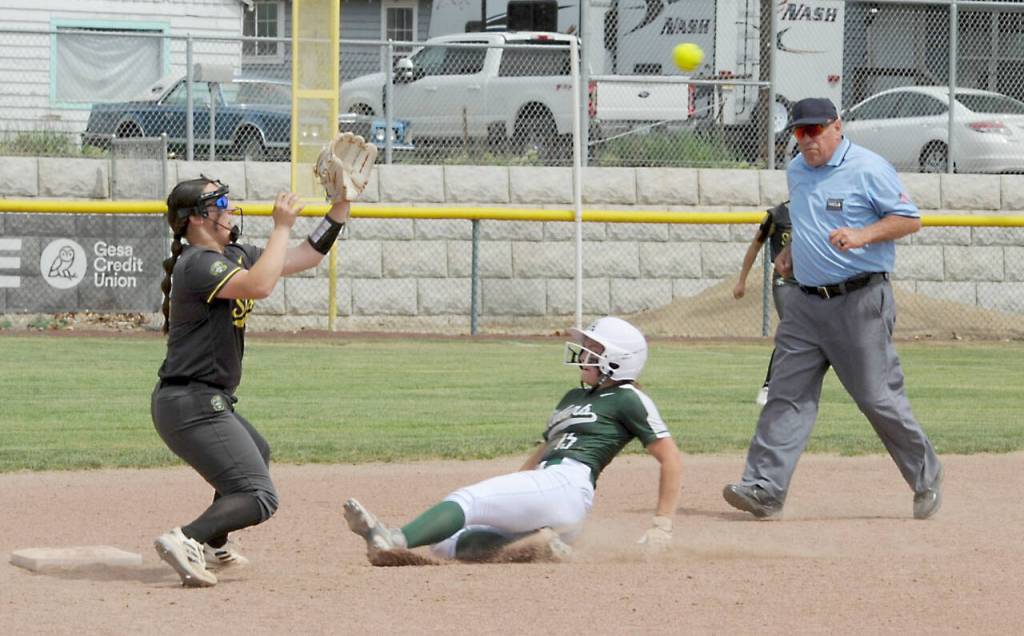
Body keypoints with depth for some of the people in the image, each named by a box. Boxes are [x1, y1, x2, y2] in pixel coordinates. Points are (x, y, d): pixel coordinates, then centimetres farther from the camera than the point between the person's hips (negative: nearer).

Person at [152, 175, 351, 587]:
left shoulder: (234, 256, 13)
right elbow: (259, 286, -35)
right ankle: (187, 541, -31)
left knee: (256, 455, 36)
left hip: (207, 403, 11)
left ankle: (213, 546, 38)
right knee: (259, 498, -17)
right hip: (192, 406, -11)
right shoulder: (196, 263, -17)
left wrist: (341, 206, 9)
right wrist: (282, 225, -27)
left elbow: (305, 258, 17)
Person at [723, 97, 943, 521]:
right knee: (787, 394, -3)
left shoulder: (869, 169, -8)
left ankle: (926, 478, 16)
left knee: (878, 397, -3)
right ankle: (764, 489, -7)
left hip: (860, 301, -6)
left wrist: (861, 235, -21)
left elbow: (910, 219, -8)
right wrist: (791, 252, 12)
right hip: (806, 302, 6)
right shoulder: (796, 171, 14)